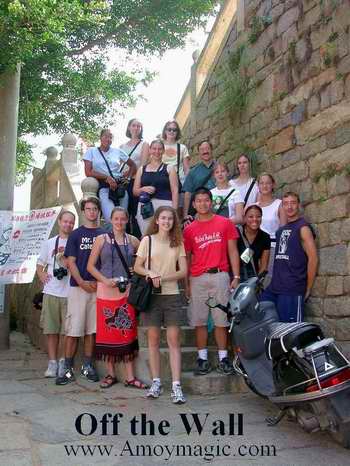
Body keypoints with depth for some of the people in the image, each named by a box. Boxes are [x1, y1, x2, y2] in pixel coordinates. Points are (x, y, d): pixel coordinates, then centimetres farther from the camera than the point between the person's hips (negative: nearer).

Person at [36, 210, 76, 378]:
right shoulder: (49, 243, 13)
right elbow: (40, 265, 19)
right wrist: (42, 275, 2)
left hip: (70, 293, -2)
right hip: (51, 292, 2)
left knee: (67, 331, 0)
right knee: (51, 329, 5)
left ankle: (64, 363, 13)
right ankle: (52, 363, 15)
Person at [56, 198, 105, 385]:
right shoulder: (76, 234, 5)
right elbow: (71, 262, 0)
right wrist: (82, 283, -11)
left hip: (98, 287, 2)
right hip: (78, 287, -2)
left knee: (92, 329, 6)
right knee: (73, 329, -2)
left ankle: (87, 366, 17)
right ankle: (68, 369, 4)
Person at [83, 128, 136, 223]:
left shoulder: (118, 151, 14)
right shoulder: (91, 151, 9)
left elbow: (133, 166, 24)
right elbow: (88, 173, -1)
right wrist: (107, 177, -10)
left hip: (120, 186, 3)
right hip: (103, 187, -3)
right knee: (111, 218, -20)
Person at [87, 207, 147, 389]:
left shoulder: (132, 240, 8)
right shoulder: (101, 239, 3)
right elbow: (90, 266, 1)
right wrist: (105, 280, -12)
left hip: (127, 292, 2)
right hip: (106, 292, -1)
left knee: (128, 333, 2)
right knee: (108, 332, 3)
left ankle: (130, 377, 8)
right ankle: (110, 374, 16)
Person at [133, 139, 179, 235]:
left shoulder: (169, 169, 10)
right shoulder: (142, 169, 17)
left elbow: (175, 191, 2)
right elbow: (135, 191, 17)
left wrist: (174, 211, -9)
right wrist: (143, 189, -5)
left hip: (164, 205, -2)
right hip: (145, 207, 3)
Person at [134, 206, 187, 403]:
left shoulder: (178, 242, 8)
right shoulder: (148, 240, 5)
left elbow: (183, 271, 3)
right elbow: (137, 266, 5)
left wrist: (163, 278, -12)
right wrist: (150, 273, -16)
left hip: (172, 295, 0)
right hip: (152, 295, 0)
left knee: (174, 339, -4)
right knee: (154, 338, 5)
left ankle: (176, 386, -3)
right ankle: (156, 382, 16)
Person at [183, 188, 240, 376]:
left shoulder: (225, 223, 6)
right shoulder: (189, 229, 9)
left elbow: (232, 251, 6)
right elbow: (187, 258, 10)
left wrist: (236, 277, -1)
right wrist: (186, 284, 5)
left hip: (220, 276, -1)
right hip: (197, 279, 2)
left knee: (221, 320, 2)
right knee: (199, 321, 3)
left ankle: (223, 358, 11)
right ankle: (202, 358, 12)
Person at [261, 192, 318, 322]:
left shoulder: (303, 227, -4)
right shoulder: (280, 230, 19)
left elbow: (313, 258, -9)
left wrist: (307, 289, -6)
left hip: (293, 289, -7)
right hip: (274, 287, 7)